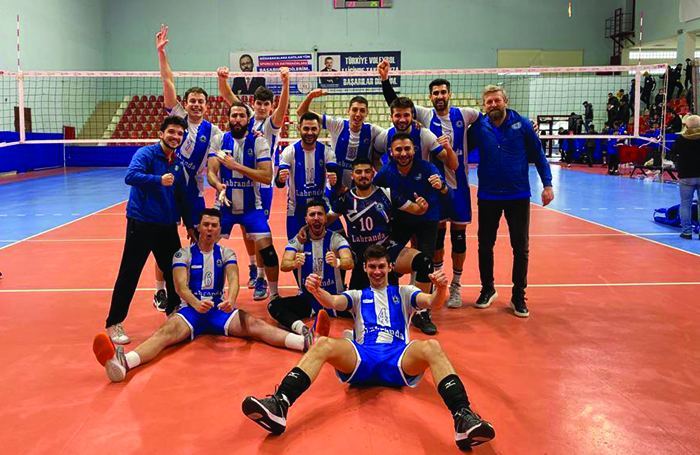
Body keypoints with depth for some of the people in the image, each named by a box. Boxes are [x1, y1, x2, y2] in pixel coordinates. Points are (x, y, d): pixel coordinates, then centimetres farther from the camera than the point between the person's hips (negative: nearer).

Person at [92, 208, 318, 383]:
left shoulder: (226, 253, 7)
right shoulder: (183, 254, 1)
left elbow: (233, 279, -10)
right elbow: (180, 286, -13)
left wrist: (231, 299, -34)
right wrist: (196, 303, -36)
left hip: (219, 309, 2)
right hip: (191, 309, -1)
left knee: (253, 324, -24)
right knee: (168, 330, -32)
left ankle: (307, 341, -47)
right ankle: (123, 362, -61)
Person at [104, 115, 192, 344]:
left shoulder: (178, 163, 11)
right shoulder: (146, 153, -8)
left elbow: (181, 196, 18)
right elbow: (130, 176, -27)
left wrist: (189, 224, 16)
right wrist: (159, 180, -41)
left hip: (168, 226, 7)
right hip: (142, 223, -6)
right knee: (129, 274, -3)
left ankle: (175, 312, 33)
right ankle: (114, 324, 7)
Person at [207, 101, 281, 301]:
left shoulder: (259, 142, -6)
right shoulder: (219, 140, -1)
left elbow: (267, 176, -16)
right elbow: (211, 172, -6)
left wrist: (236, 165, -24)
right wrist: (219, 186, -29)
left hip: (251, 206, -1)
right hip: (224, 205, 2)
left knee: (267, 249, -8)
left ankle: (274, 293, 10)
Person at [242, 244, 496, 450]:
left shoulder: (404, 293, 25)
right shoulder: (358, 296, 27)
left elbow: (432, 302, 6)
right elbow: (332, 302, 6)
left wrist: (440, 290, -20)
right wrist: (317, 291, -18)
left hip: (399, 359, -1)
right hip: (362, 358, 1)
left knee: (431, 347, -34)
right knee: (323, 345, -29)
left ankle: (464, 420, -49)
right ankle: (278, 407, -44)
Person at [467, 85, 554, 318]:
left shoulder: (521, 124, -5)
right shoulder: (478, 127, -3)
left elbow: (538, 154, 0)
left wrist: (547, 184, -5)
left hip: (518, 195, -1)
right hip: (488, 196, 1)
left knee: (520, 248, 3)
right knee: (485, 245, 10)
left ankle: (518, 296, 17)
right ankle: (487, 289, 29)